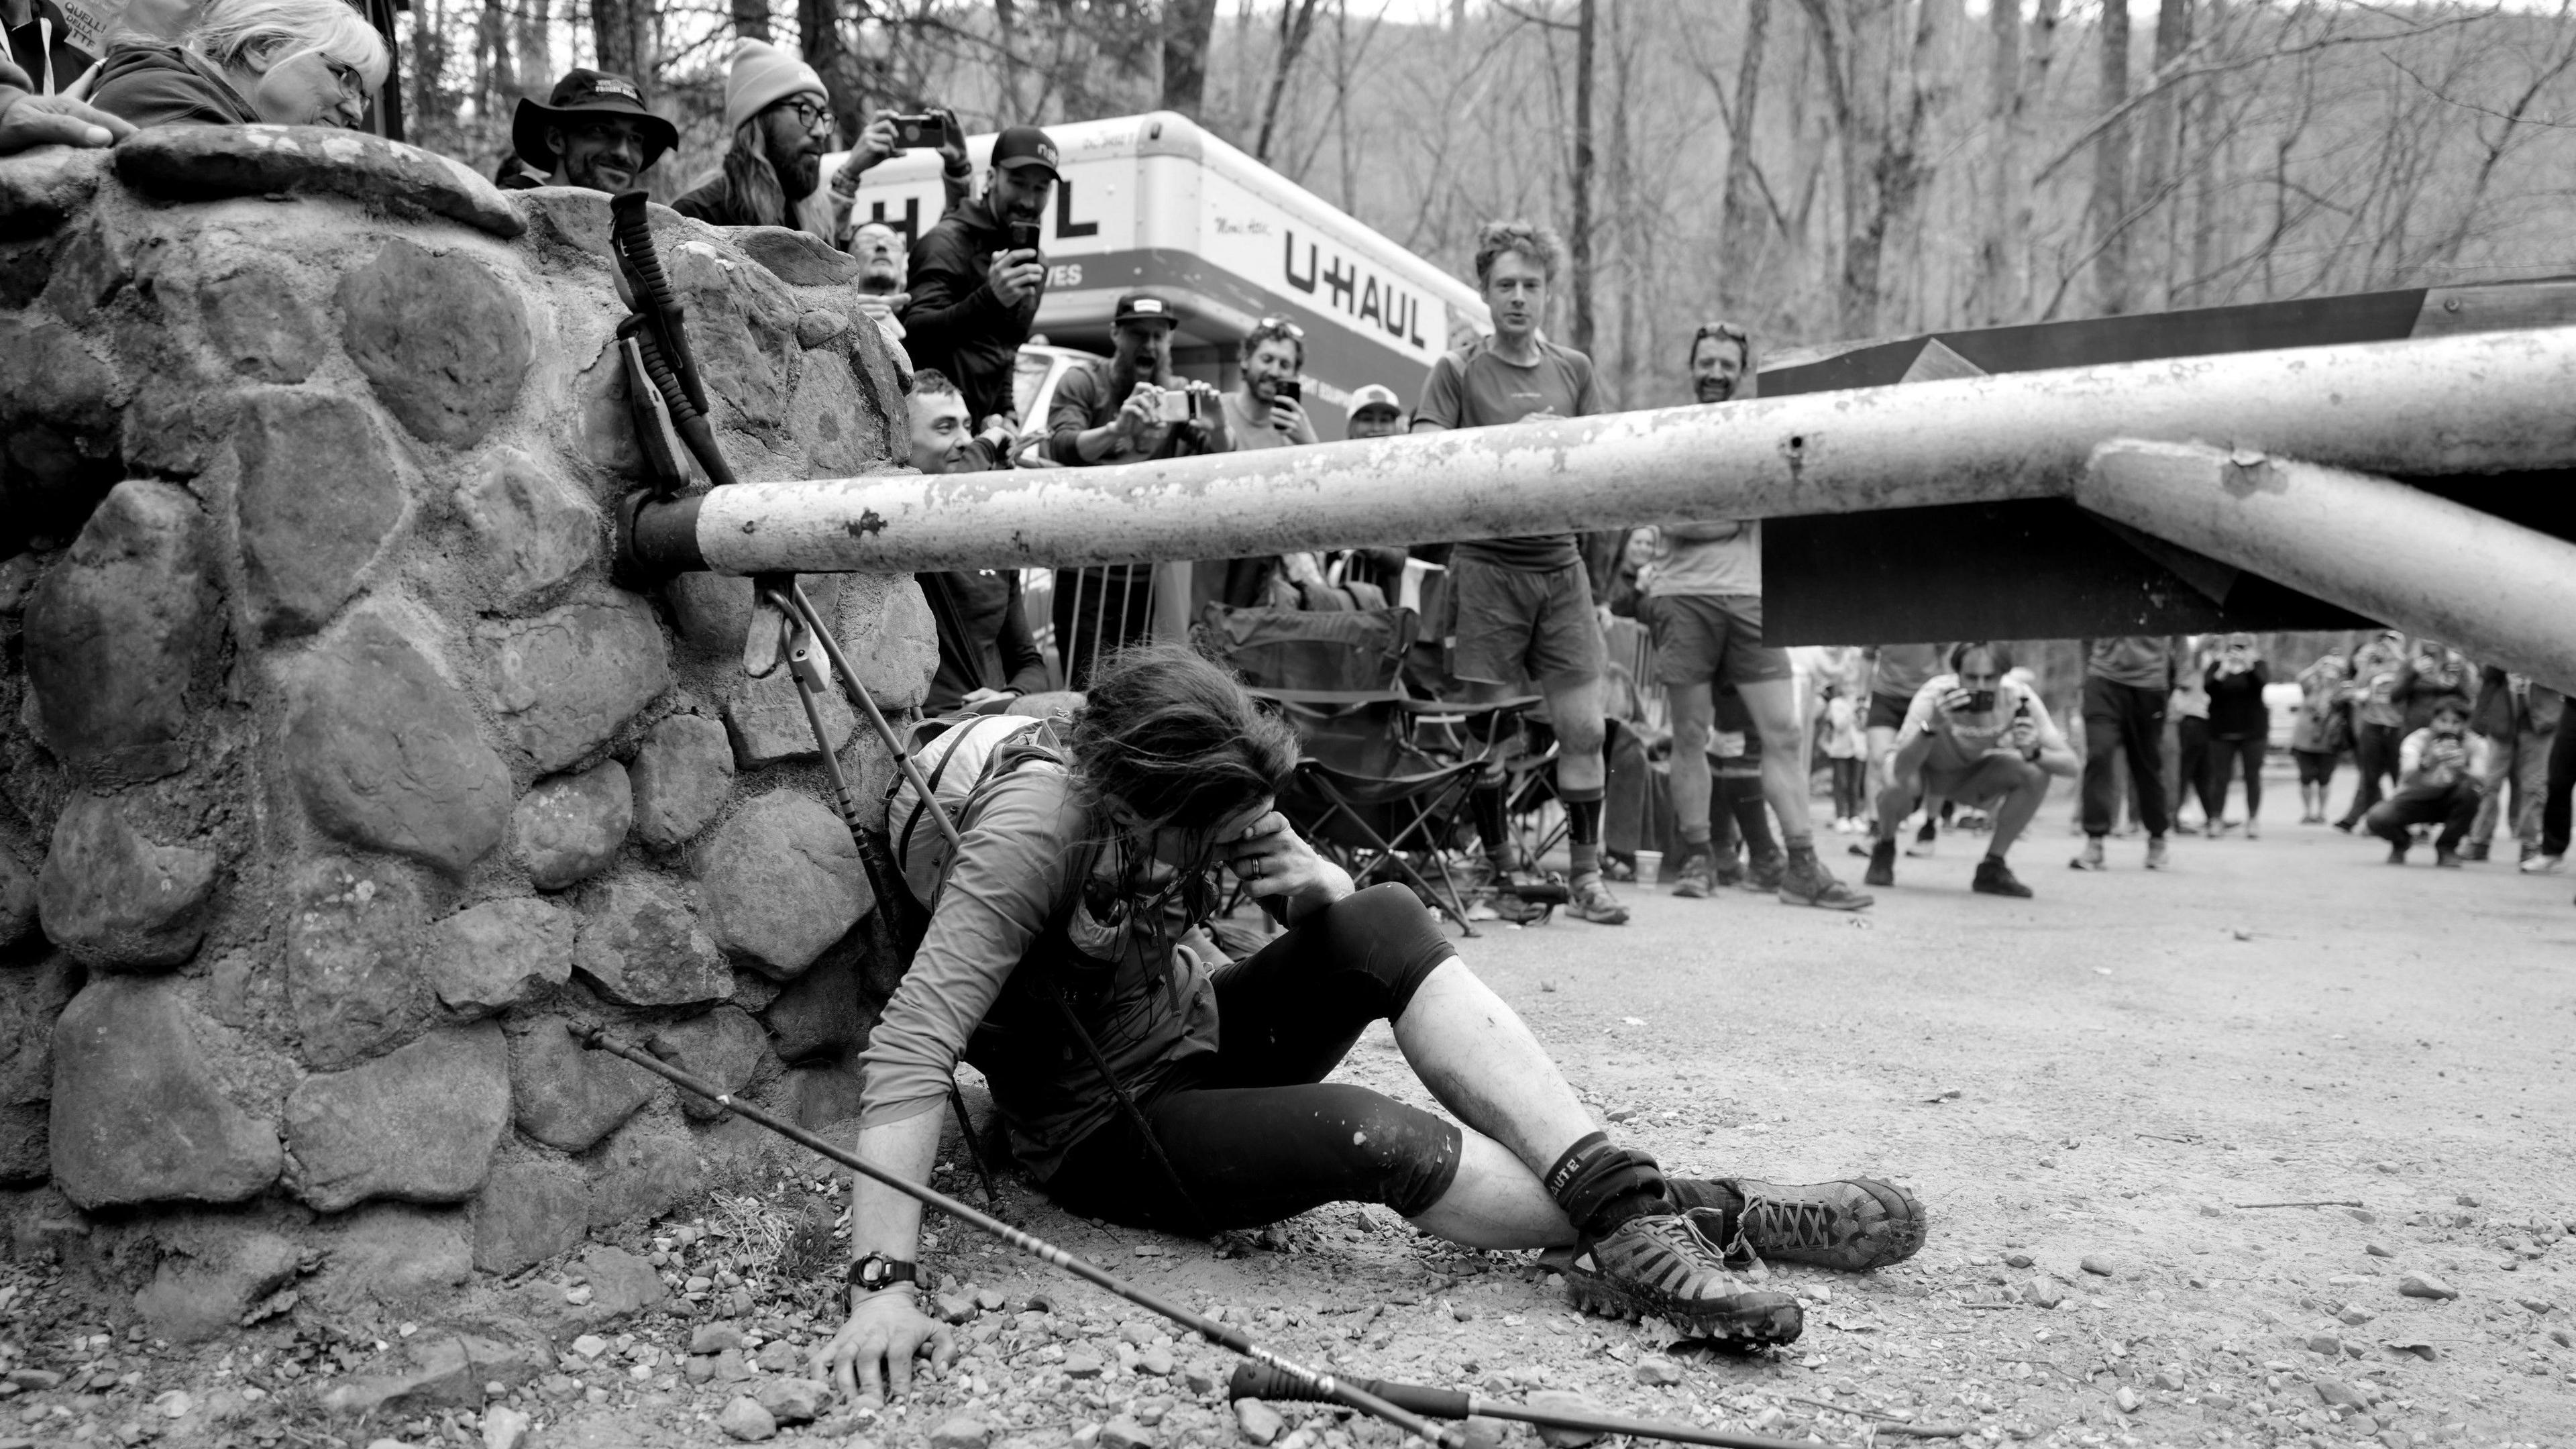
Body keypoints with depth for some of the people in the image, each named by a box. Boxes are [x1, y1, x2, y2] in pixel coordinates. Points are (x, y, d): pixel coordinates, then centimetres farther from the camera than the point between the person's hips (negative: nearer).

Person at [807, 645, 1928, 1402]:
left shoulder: (1211, 795, -11)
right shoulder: (1031, 832, -30)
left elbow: (1350, 920, 2)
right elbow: (910, 1055, -36)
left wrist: (1323, 893, -23)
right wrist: (883, 1284, -45)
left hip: (1198, 1030, 6)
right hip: (1103, 1126, -6)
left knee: (1387, 919, -24)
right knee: (1369, 1136, -34)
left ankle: (1628, 1206, -27)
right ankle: (1676, 1225, -22)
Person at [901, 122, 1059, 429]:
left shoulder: (1035, 263, 14)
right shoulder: (947, 242, -12)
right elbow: (915, 335, -27)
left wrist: (1005, 412, 12)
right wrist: (990, 299, -39)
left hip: (976, 425, 8)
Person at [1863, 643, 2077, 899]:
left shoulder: (2019, 698, -26)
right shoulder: (1935, 696, -34)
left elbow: (2069, 765, -25)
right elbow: (1901, 770, -43)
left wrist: (2032, 752, -45)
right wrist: (1932, 726, -58)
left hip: (1970, 773, 3)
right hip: (1925, 770, -3)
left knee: (2037, 774, -23)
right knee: (1898, 782, -37)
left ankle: (1992, 868, -6)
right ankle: (1884, 851, -2)